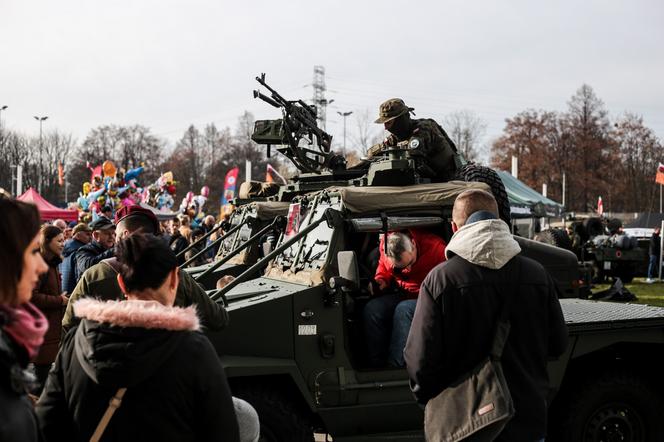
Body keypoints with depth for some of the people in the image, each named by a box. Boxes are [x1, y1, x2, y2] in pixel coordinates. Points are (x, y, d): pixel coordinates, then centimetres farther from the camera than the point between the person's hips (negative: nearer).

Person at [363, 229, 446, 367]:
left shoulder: (435, 247, -23)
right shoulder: (386, 245, -9)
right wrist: (380, 281, -6)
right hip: (400, 294, 5)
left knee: (404, 310, -36)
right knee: (371, 309, -22)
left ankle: (396, 367, -34)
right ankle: (376, 365, -19)